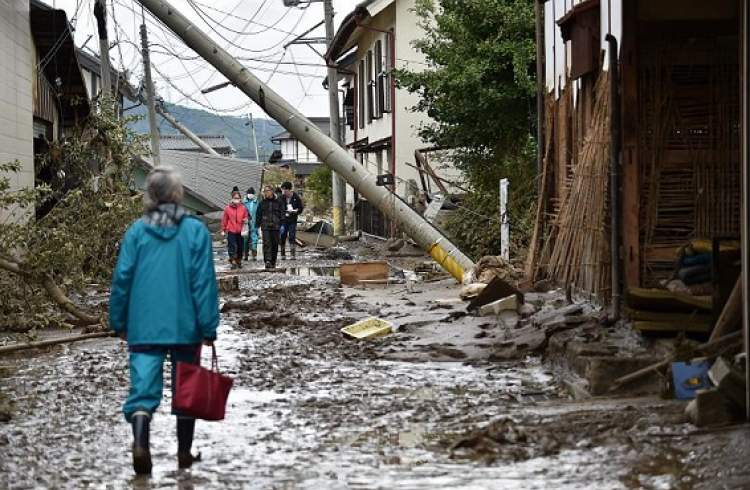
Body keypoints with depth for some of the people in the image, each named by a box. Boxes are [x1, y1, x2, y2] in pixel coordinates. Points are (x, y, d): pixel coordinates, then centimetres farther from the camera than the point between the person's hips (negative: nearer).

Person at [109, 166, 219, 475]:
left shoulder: (136, 231, -1)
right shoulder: (195, 230, -5)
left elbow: (122, 278, 1)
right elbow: (204, 282, -8)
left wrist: (119, 322, 12)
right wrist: (208, 327, -4)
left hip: (143, 327, 0)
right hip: (185, 327, 0)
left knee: (143, 389, -1)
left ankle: (140, 441, -25)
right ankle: (184, 453, 21)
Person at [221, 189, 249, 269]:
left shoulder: (243, 208, 3)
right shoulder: (228, 208, -1)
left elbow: (246, 217, 11)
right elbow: (224, 219, 5)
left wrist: (246, 220, -14)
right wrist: (223, 230, 6)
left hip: (240, 231, 2)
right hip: (231, 230, -2)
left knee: (240, 247, 9)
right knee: (232, 246, -9)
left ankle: (239, 261, 23)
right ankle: (233, 262, -7)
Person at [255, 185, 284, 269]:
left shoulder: (278, 202, 4)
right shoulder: (262, 202, 7)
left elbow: (282, 214, 4)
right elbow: (258, 214, 11)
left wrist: (282, 225, -4)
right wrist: (257, 225, 8)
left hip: (275, 226, 0)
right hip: (265, 226, 0)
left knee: (275, 244, 6)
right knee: (267, 243, -14)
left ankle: (273, 262, 17)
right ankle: (267, 261, -22)